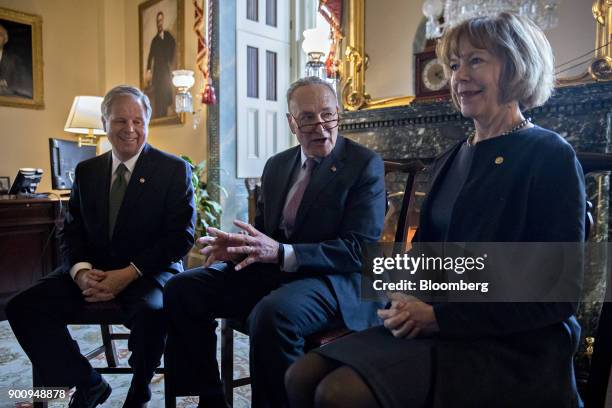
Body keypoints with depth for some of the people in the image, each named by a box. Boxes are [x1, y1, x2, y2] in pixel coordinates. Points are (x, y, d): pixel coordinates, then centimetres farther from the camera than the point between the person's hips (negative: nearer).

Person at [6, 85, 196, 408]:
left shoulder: (174, 169, -3)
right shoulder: (86, 171, 12)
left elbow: (181, 235, -10)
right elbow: (72, 231, 11)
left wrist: (129, 274, -20)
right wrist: (81, 271, -11)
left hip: (149, 271, -4)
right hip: (93, 270, 5)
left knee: (151, 314, -35)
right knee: (23, 308, -12)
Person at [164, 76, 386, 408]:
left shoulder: (365, 164, -6)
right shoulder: (277, 165, 13)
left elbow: (361, 249, -15)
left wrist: (281, 253, -26)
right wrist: (236, 246, -7)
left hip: (335, 279, -6)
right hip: (270, 270, 7)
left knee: (271, 314, -37)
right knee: (181, 290, -7)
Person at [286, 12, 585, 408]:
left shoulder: (550, 156, -7)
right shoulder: (450, 160, 14)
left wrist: (439, 316, -16)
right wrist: (406, 299, -4)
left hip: (513, 346, -6)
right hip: (433, 327, 6)